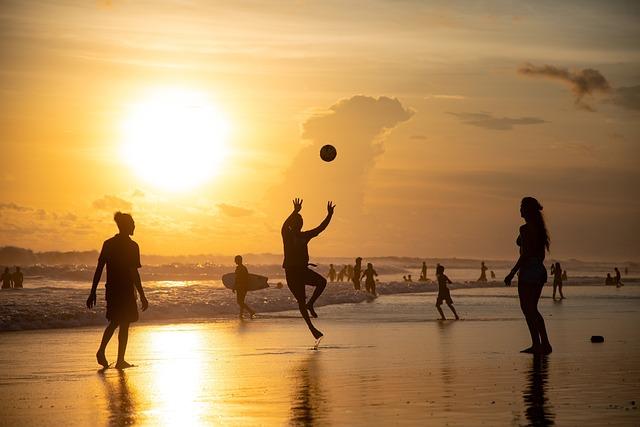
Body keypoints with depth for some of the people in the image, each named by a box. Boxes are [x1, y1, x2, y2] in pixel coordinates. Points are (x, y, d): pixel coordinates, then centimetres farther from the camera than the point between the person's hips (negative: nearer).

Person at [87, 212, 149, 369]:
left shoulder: (108, 244, 5)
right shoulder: (132, 246, -10)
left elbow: (99, 269, 4)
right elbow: (134, 274, -13)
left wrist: (93, 292, 8)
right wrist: (142, 296, -9)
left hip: (111, 290, 5)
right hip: (126, 291, -5)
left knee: (114, 322, 20)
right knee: (124, 324, 4)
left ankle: (101, 350, 4)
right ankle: (120, 360, 5)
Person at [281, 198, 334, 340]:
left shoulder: (304, 236, 11)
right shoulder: (287, 235, -5)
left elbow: (320, 228, 10)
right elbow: (284, 226, -27)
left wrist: (329, 215, -2)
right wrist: (295, 212, -39)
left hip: (303, 270, 6)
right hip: (291, 272, -6)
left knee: (322, 282, -19)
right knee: (301, 300, -5)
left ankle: (310, 304, 0)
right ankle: (311, 328, 1)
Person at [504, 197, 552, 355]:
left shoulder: (526, 228, -14)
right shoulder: (539, 228, 13)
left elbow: (525, 254, -19)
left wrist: (512, 273, -16)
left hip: (528, 271, -9)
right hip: (540, 271, 9)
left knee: (528, 309, -3)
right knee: (532, 310, 16)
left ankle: (537, 345, -4)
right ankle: (544, 344, 15)